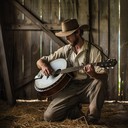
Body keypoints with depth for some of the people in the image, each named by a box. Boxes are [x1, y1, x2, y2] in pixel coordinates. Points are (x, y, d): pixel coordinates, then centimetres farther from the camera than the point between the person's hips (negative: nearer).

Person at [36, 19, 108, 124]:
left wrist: (93, 74, -39)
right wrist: (43, 66, -12)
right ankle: (74, 110, 14)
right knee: (49, 116, -16)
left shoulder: (94, 51, -5)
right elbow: (40, 61, 13)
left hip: (87, 89, -2)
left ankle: (92, 117, -13)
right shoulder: (65, 50, 8)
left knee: (100, 82, -35)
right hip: (69, 88, 3)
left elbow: (104, 75, -16)